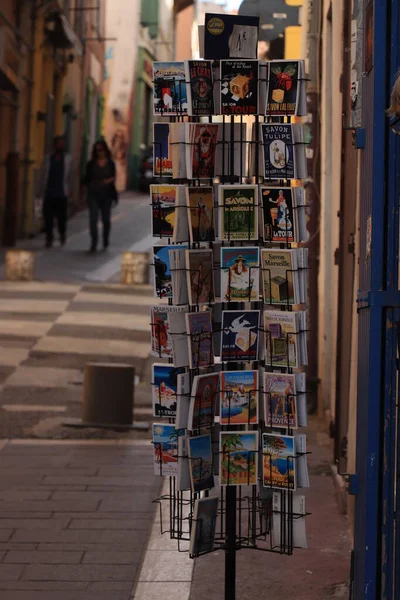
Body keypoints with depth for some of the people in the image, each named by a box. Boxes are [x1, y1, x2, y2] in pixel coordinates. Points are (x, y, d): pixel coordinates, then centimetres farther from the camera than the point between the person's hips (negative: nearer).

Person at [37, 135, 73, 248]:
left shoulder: (68, 159, 8)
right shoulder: (48, 158, 8)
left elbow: (70, 176, 10)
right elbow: (41, 175, 11)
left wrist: (70, 190, 6)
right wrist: (39, 191, 8)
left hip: (62, 193, 0)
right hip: (49, 193, 0)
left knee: (61, 217, 0)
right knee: (48, 216, -2)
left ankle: (62, 233, 26)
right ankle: (49, 238, 7)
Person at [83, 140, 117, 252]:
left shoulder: (111, 164, 6)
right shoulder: (91, 164, 5)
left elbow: (113, 177, 11)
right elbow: (87, 179, 7)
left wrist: (110, 180, -11)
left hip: (106, 195, 1)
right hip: (93, 194, -1)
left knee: (106, 219, 10)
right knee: (93, 217, -15)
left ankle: (105, 241, 29)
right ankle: (94, 241, -14)